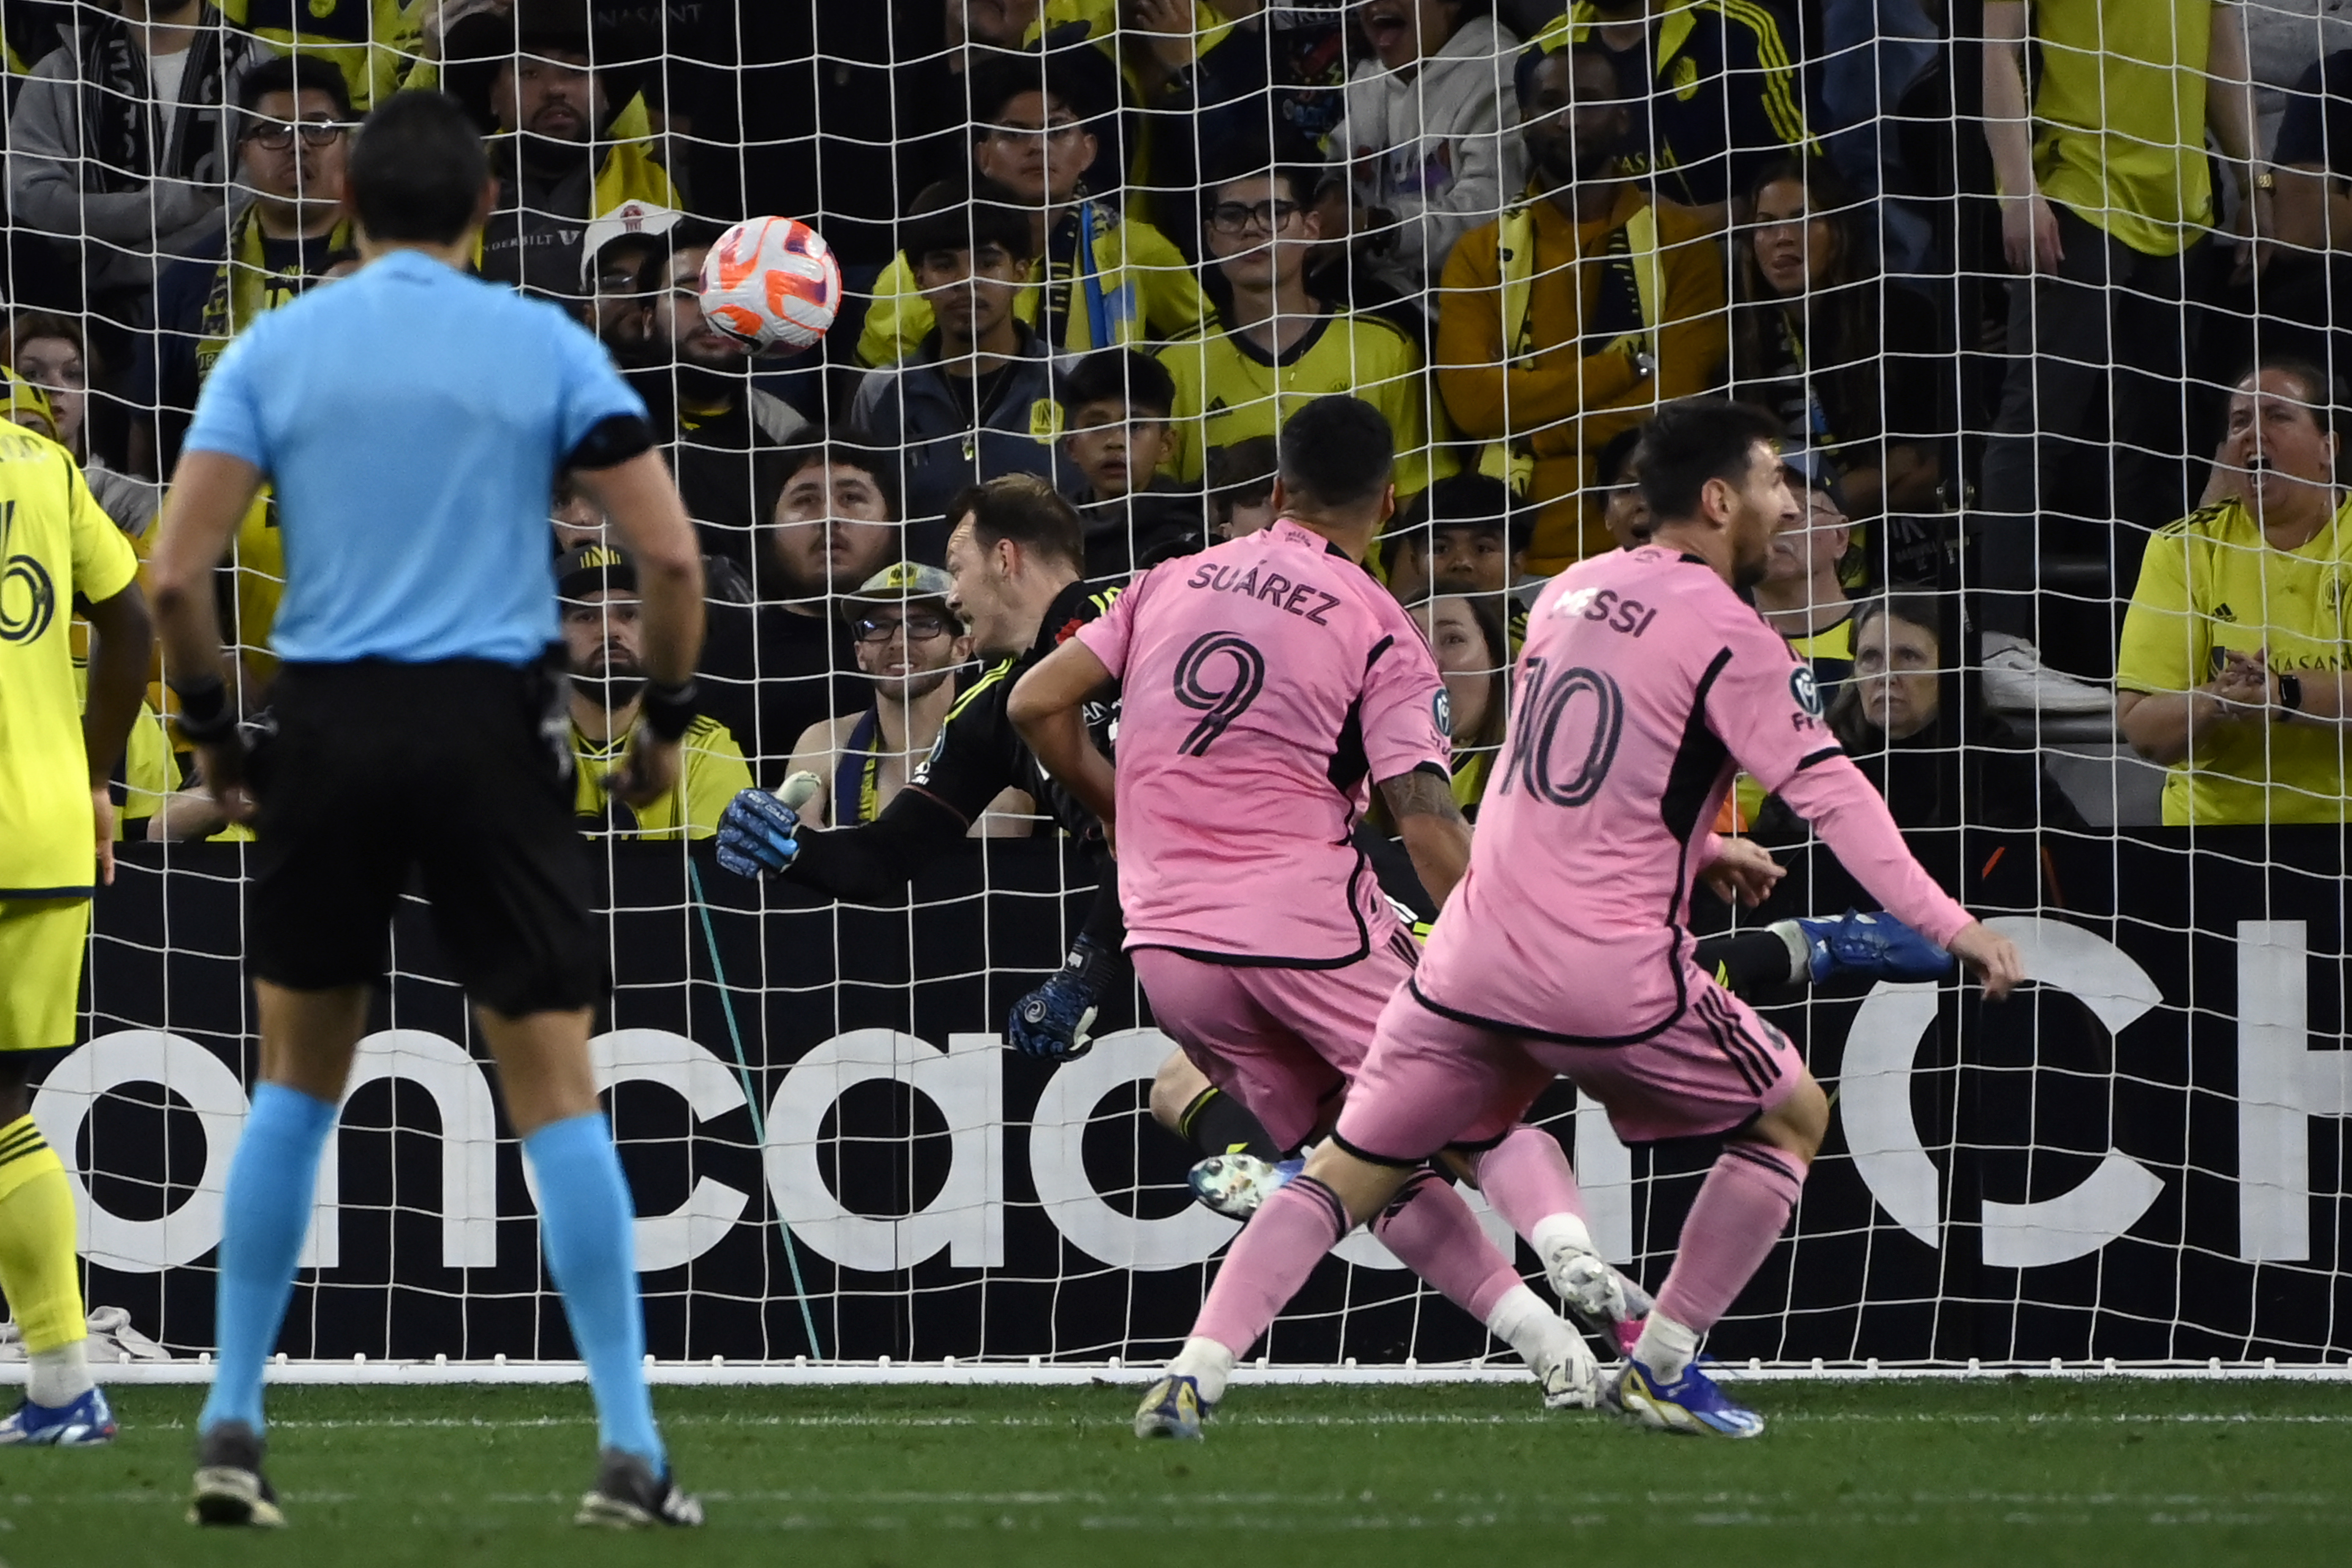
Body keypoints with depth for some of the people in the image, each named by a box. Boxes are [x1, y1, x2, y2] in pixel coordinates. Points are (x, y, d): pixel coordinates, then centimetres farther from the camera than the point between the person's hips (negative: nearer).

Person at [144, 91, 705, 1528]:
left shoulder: (275, 349, 4)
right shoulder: (545, 348, 1)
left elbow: (177, 575, -3)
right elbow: (670, 553, -5)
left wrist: (214, 731, 11)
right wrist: (670, 716, 10)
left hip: (330, 726, 2)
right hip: (495, 731, -1)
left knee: (298, 1080, 16)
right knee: (557, 1090, 2)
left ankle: (231, 1427, 12)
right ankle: (630, 1451, -4)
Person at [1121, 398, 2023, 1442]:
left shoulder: (1568, 594, 14)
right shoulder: (1726, 638, -7)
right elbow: (1830, 793, -13)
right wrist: (1947, 926, -13)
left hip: (1477, 956, 6)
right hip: (1613, 978, -6)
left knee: (1349, 1172, 12)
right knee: (1794, 1118, 15)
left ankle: (1196, 1372, -4)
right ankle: (1658, 1370, 13)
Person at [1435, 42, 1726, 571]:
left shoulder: (1679, 242, 4)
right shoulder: (1481, 254, 9)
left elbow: (1672, 404, -6)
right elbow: (1471, 401, -6)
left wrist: (1533, 429, -7)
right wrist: (1627, 366, -10)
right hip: (1516, 548, 1)